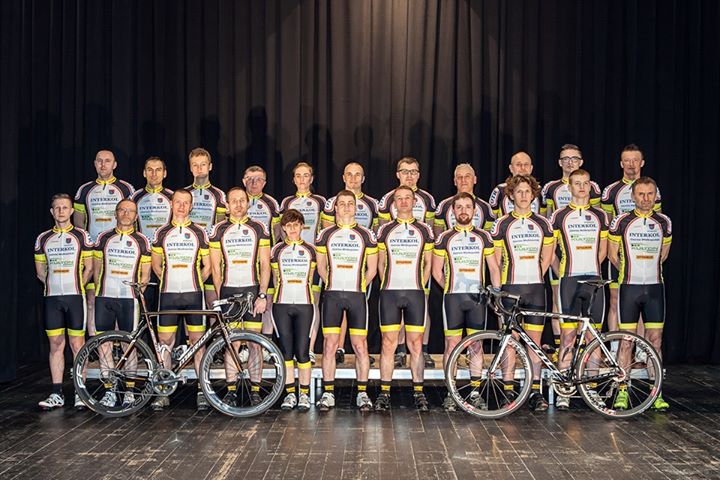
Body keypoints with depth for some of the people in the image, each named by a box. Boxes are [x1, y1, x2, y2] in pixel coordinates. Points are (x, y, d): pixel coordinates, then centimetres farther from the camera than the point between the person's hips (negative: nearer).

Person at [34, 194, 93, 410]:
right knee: (55, 345, 5)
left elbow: (88, 267, 4)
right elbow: (40, 270, 18)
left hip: (74, 296, -3)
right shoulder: (43, 238, 11)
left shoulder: (81, 236, 3)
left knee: (77, 345, -2)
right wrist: (55, 285, 9)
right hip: (51, 297, 3)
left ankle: (80, 393, 4)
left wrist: (75, 287, 2)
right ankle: (57, 394, 10)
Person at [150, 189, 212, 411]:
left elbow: (207, 266, 10)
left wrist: (193, 284, 9)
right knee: (165, 342, 1)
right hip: (168, 294, 1)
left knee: (197, 342, 0)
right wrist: (171, 282, 11)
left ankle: (202, 391, 5)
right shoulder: (162, 232, 10)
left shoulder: (199, 232, 7)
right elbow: (157, 265, 17)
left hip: (193, 294, -1)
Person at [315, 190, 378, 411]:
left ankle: (362, 393, 7)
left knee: (360, 346, -1)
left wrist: (359, 287, 8)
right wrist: (332, 285, 10)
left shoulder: (366, 235, 7)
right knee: (330, 345, -1)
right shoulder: (325, 234, 8)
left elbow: (372, 269, 11)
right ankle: (328, 393, 6)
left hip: (357, 295, 0)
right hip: (332, 295, 1)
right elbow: (321, 266, 15)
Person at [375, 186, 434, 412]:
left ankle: (418, 393, 8)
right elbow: (381, 263, 13)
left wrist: (419, 287, 4)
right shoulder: (385, 229, 10)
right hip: (389, 293, 0)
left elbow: (428, 264, 12)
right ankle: (384, 393, 5)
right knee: (388, 343, -1)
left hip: (415, 293, 0)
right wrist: (387, 286, 5)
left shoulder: (424, 230, 9)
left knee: (416, 344, 1)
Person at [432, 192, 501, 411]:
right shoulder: (444, 238, 6)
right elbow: (437, 271, 10)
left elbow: (494, 268, 10)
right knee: (452, 344, -2)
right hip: (453, 297, -1)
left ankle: (476, 391, 11)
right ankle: (451, 393, 4)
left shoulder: (484, 236, 9)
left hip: (477, 297, 1)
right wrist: (451, 288, 3)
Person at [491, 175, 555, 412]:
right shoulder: (502, 224, 2)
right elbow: (496, 258, 4)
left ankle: (535, 391, 6)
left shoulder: (543, 223, 9)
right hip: (511, 287, -2)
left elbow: (547, 256, 17)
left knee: (534, 340, 2)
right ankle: (508, 390, 7)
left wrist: (535, 277, 9)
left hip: (535, 288, 2)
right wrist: (499, 285, 0)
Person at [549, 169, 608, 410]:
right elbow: (549, 249, 6)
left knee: (593, 335, 5)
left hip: (594, 280, 3)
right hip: (569, 281, -3)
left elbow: (602, 249, 18)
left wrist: (591, 269, 10)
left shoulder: (600, 215, 12)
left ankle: (591, 387, 15)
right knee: (568, 335, -6)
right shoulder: (560, 215, 4)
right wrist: (561, 274, 1)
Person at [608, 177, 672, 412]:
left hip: (655, 287, 2)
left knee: (655, 339, 4)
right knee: (626, 340, 0)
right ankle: (622, 391, 7)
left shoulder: (664, 222, 6)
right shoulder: (621, 222, -3)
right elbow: (613, 254, 6)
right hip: (629, 287, -2)